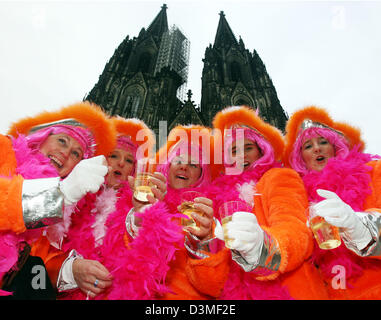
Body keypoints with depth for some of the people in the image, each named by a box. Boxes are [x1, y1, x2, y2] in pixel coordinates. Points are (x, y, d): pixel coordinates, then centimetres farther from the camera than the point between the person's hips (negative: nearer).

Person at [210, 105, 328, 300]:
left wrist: (260, 247, -35)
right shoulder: (225, 192, 11)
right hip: (239, 293, 3)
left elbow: (297, 232, -16)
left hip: (290, 291, -3)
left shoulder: (279, 178, 0)